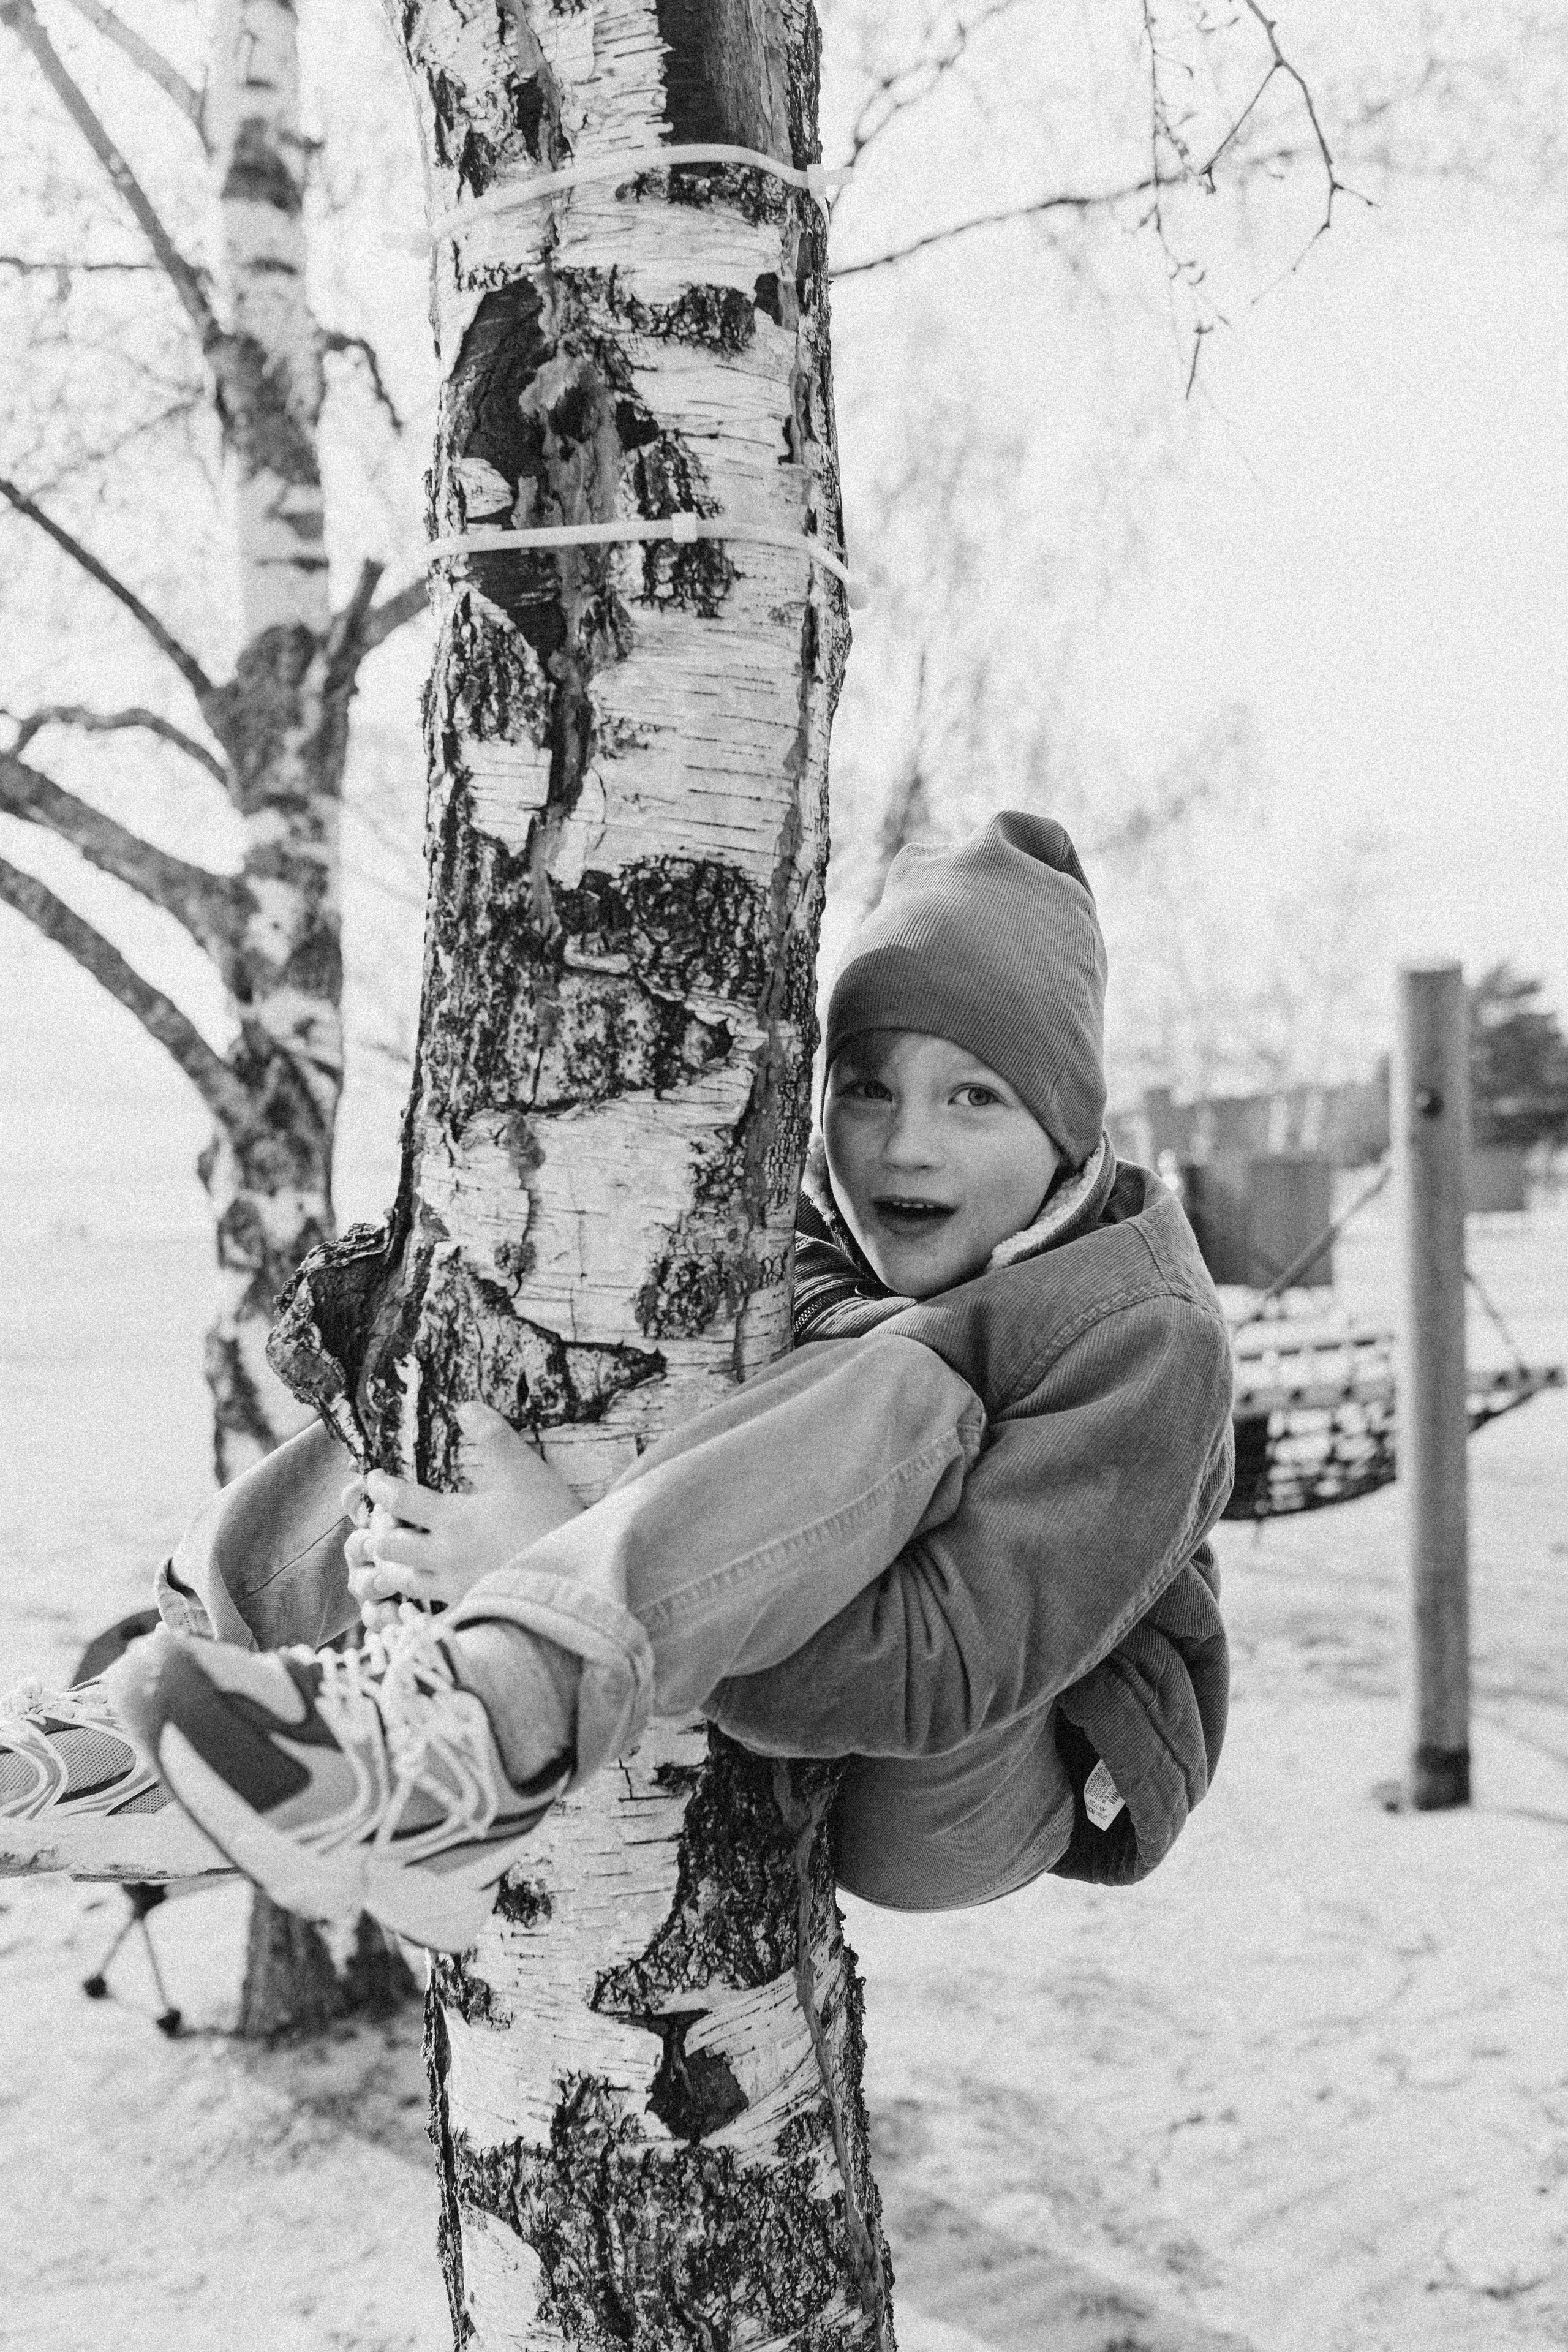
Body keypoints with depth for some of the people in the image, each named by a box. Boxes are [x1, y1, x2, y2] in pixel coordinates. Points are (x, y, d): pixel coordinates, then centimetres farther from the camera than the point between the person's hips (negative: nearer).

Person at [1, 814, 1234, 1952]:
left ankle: (493, 1713, -47)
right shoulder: (807, 1229, -4)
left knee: (908, 1391, -34)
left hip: (987, 1790, -6)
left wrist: (574, 1574, -42)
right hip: (777, 1729, 6)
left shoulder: (1147, 1337, -23)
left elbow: (959, 1659, -34)